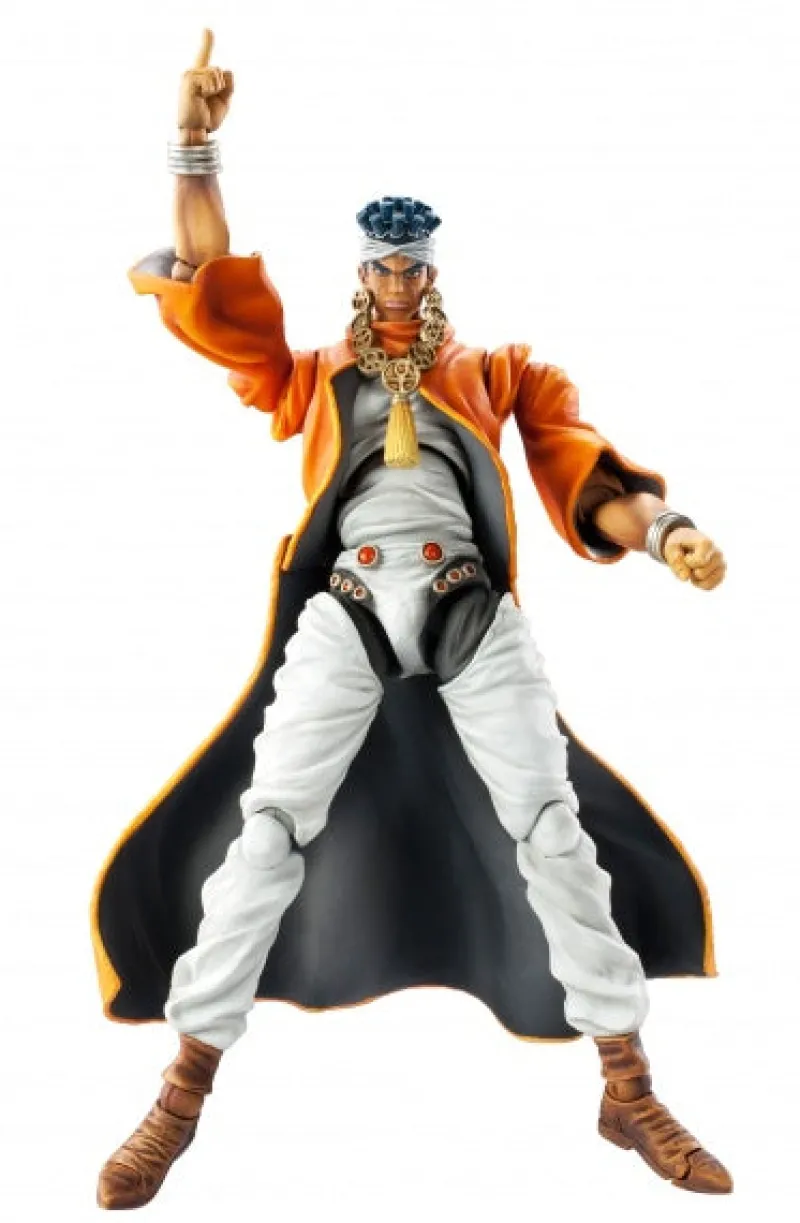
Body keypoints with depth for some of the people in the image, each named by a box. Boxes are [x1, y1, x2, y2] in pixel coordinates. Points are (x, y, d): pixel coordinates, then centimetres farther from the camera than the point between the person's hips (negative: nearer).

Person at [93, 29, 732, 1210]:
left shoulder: (494, 370, 19)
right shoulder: (310, 375, 19)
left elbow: (575, 469, 8)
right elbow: (208, 286, 10)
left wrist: (662, 528, -10)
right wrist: (197, 147, 2)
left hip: (473, 612, 0)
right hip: (347, 612, 0)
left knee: (559, 831, -4)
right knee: (265, 838, -5)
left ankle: (631, 1093, 6)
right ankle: (184, 1095, 5)